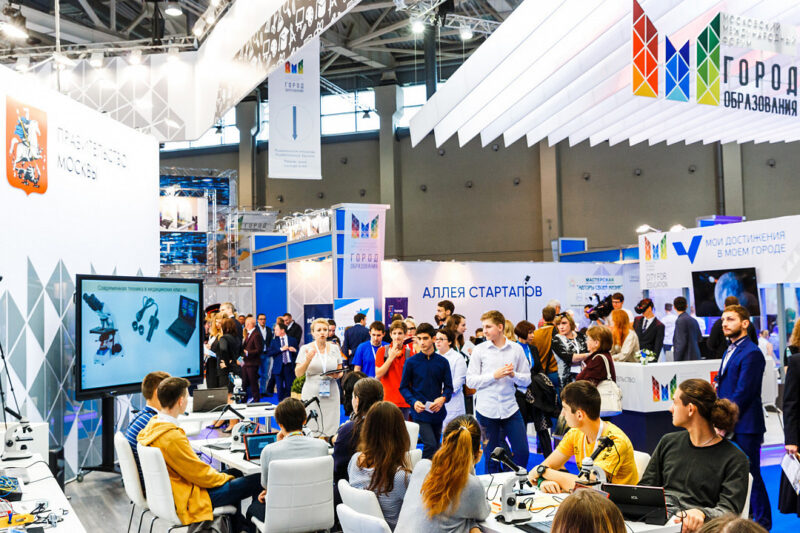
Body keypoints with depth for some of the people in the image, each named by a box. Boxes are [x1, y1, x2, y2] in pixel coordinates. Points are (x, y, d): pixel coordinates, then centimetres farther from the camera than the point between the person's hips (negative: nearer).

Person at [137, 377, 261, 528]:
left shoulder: (153, 424, 1)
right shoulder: (172, 437, -29)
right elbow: (201, 475, -20)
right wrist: (226, 477, -2)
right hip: (185, 501, -10)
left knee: (234, 473, 24)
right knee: (257, 481, -6)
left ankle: (238, 525, 32)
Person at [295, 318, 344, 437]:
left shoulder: (334, 348, 9)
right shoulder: (306, 349, 1)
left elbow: (340, 372, 16)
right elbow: (298, 374, -4)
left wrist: (336, 375, -7)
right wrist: (308, 360, -20)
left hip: (331, 395, 2)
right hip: (312, 394, -2)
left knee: (330, 430, -1)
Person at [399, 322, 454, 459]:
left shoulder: (442, 362, 3)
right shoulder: (411, 362, -2)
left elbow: (449, 387, 6)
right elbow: (404, 387, 2)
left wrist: (443, 398, -15)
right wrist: (413, 402, -16)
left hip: (437, 412, 3)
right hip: (420, 412, -3)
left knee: (436, 446, 13)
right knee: (430, 445, -16)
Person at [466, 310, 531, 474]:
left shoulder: (516, 349, 4)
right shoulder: (479, 350, 0)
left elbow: (526, 379, 7)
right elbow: (470, 381, -4)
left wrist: (513, 374, -13)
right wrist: (494, 375, -14)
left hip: (510, 408, 1)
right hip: (486, 409, -1)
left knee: (522, 452, 2)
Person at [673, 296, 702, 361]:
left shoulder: (680, 321, -12)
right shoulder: (694, 320, 14)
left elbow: (681, 343, -16)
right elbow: (699, 339, 21)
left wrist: (676, 361, -14)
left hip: (686, 359, -8)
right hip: (695, 358, 8)